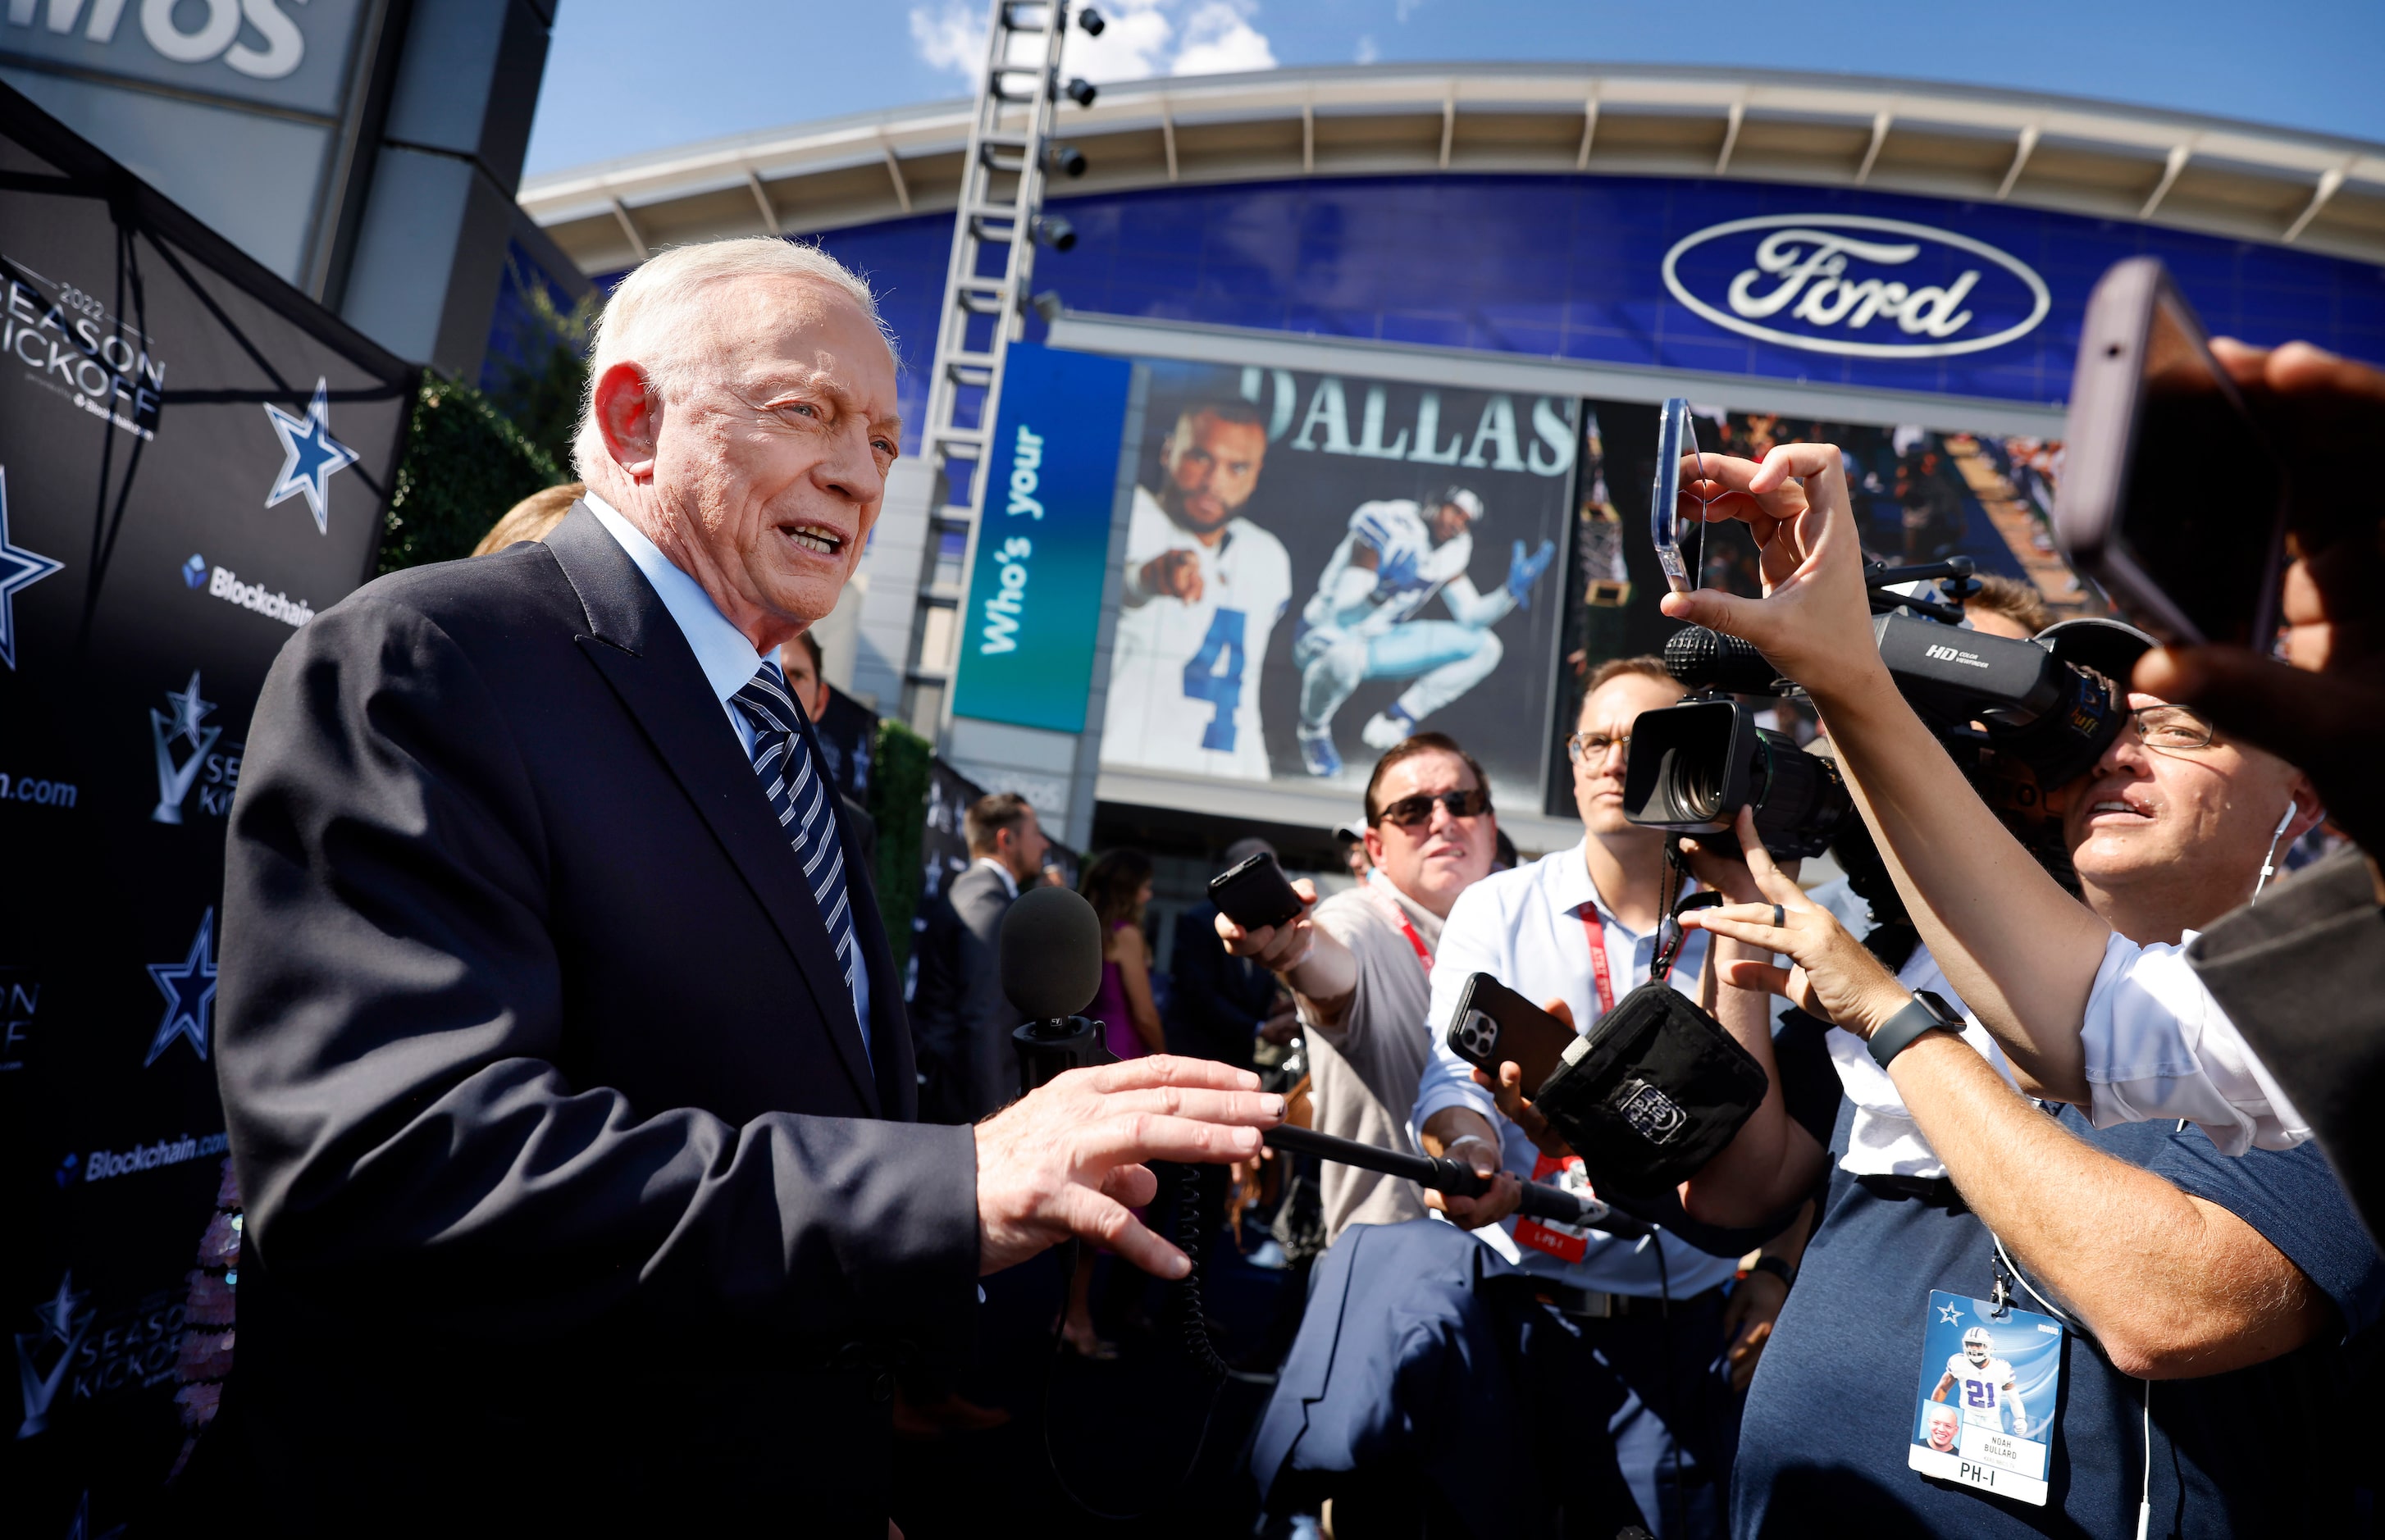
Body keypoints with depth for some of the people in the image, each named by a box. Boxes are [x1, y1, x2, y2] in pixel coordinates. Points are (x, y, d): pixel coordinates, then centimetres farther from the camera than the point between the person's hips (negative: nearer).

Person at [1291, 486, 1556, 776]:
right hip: (1330, 634, -7)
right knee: (1345, 657, -46)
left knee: (1485, 647, 0)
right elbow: (1343, 613, -27)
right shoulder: (1392, 528, -21)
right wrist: (1389, 585, -44)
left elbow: (1470, 617, 2)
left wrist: (1512, 591, -12)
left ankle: (1393, 720, -2)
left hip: (1377, 643, 7)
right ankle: (1313, 729, -12)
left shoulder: (1451, 551, 2)